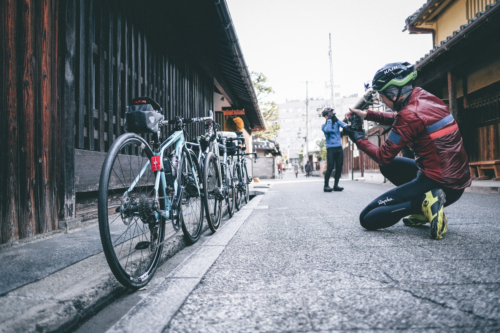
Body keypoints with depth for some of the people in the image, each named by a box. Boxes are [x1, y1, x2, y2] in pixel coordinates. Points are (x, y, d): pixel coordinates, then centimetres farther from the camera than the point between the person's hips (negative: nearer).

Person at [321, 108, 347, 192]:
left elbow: (344, 125, -5)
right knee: (330, 167, -12)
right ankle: (326, 186, -6)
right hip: (331, 148, -4)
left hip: (339, 148, 4)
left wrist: (336, 119, -8)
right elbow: (328, 130, -18)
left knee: (339, 167, 0)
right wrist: (329, 119, -9)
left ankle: (336, 185, 7)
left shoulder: (336, 123, 14)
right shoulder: (324, 125, 5)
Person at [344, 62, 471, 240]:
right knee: (389, 166, 27)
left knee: (367, 218, -5)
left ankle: (423, 203, -15)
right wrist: (367, 115, 18)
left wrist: (358, 139, 4)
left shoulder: (410, 114, -20)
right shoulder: (424, 96, 4)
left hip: (436, 183, -9)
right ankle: (422, 212, 14)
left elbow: (383, 156, -11)